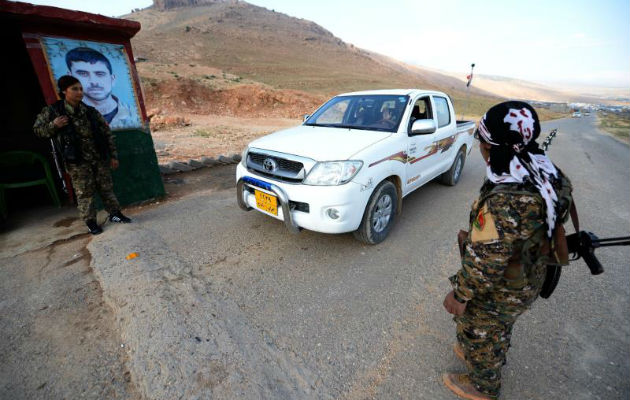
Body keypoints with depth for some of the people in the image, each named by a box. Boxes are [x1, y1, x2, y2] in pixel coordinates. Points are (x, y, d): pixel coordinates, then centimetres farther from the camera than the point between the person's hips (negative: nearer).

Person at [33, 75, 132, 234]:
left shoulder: (91, 111, 1)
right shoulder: (52, 111, -2)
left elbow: (107, 133, 5)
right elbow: (38, 129, 8)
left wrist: (113, 155, 3)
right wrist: (53, 125, -13)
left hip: (100, 158, 2)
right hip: (77, 161, -2)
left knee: (106, 187, 9)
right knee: (84, 192, 4)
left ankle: (115, 214, 23)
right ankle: (90, 222, 15)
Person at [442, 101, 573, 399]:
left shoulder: (504, 202, -39)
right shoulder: (550, 175, -10)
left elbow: (484, 261, -31)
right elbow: (556, 222, 6)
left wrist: (459, 295, -17)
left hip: (498, 292, -8)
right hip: (528, 281, 8)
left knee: (479, 335, 20)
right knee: (499, 330, 32)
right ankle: (477, 354, 58)